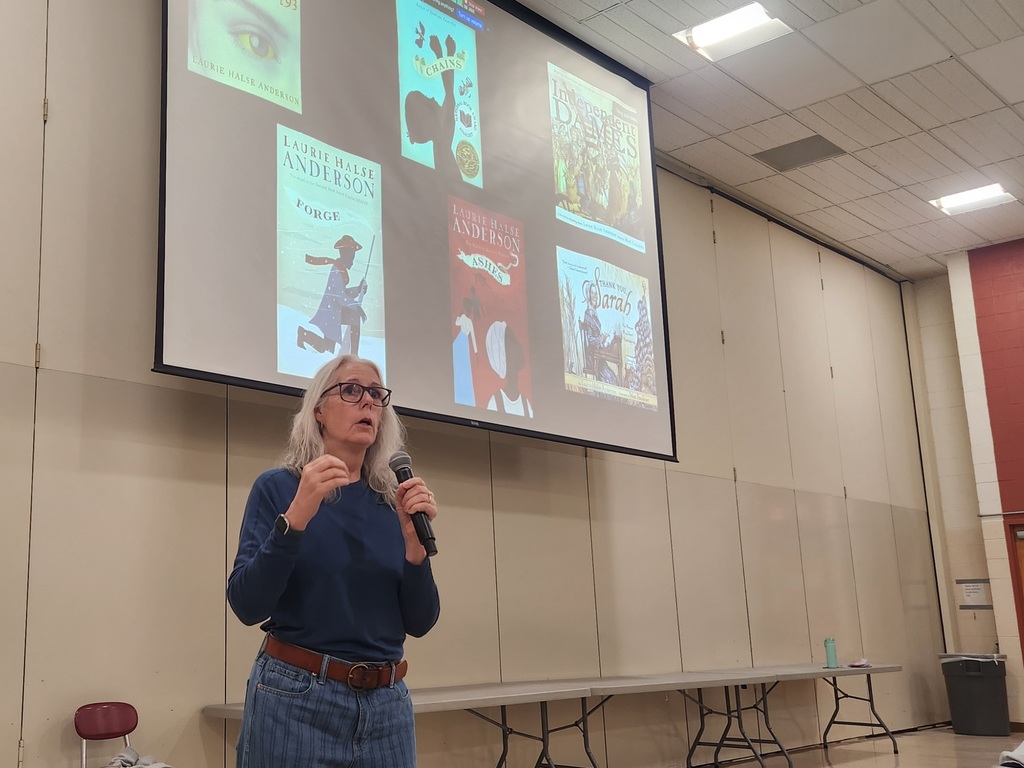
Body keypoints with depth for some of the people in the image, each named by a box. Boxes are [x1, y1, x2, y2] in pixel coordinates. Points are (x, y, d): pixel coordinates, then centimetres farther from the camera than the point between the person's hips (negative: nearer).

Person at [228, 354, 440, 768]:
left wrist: (414, 542, -13)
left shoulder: (394, 502, 5)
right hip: (295, 700, -4)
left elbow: (419, 622, 2)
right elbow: (247, 606, -13)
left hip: (387, 704, 4)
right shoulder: (278, 487, -4)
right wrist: (296, 517, -23)